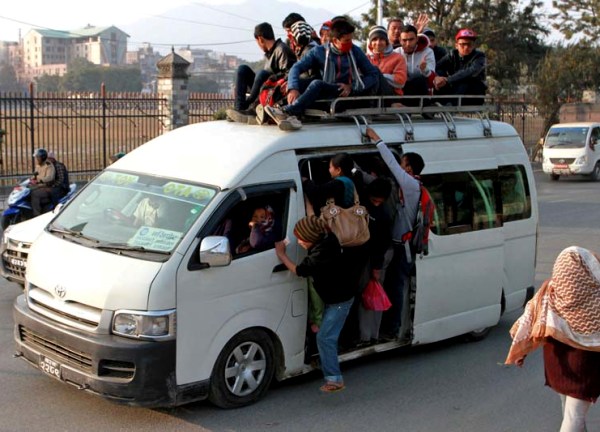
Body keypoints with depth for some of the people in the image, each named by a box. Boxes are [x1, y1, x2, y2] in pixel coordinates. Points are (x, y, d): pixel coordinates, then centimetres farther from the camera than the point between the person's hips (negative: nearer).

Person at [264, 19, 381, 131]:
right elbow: (297, 68, -4)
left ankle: (287, 112, -40)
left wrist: (352, 87, -10)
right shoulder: (319, 51, 6)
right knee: (297, 82, -19)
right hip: (327, 93, 3)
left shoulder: (355, 51, 7)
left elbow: (374, 74, 6)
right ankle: (291, 116, -43)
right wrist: (293, 89, -25)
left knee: (317, 84, -30)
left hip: (351, 94, -3)